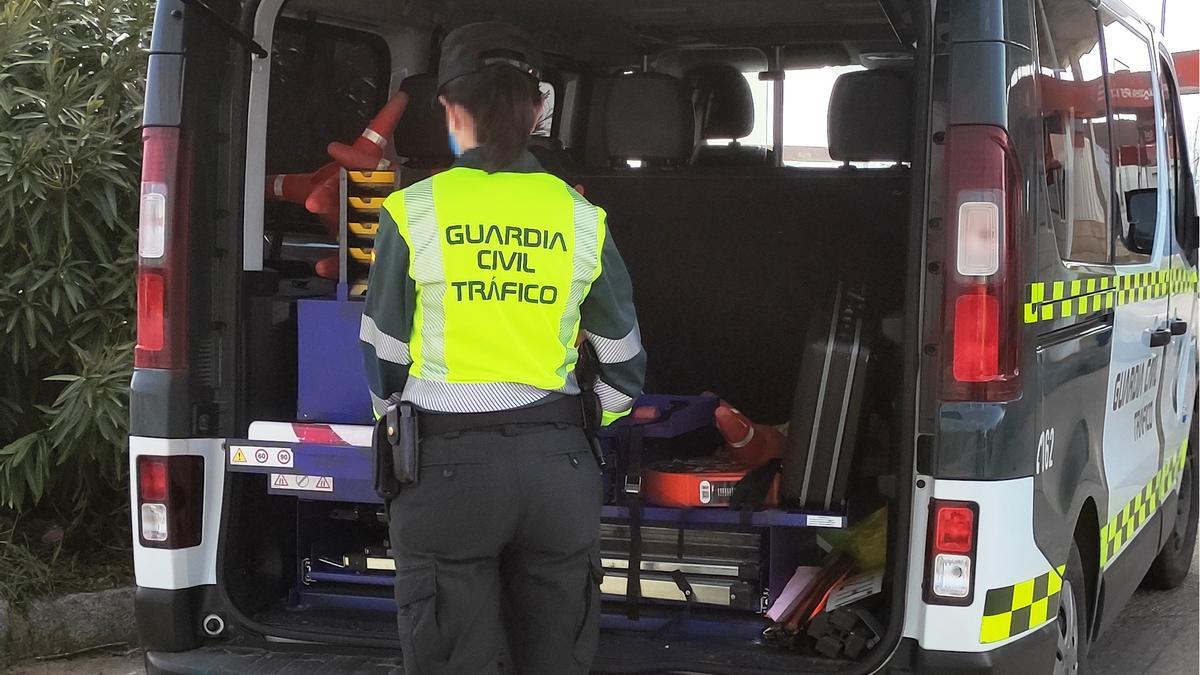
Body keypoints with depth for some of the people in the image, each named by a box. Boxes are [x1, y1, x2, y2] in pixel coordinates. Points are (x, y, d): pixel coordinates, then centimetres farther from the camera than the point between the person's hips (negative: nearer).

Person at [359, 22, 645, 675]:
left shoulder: (414, 210, -5)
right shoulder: (580, 217, 3)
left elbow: (383, 357, 2)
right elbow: (622, 359, 9)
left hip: (448, 466, -2)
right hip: (559, 467, 3)